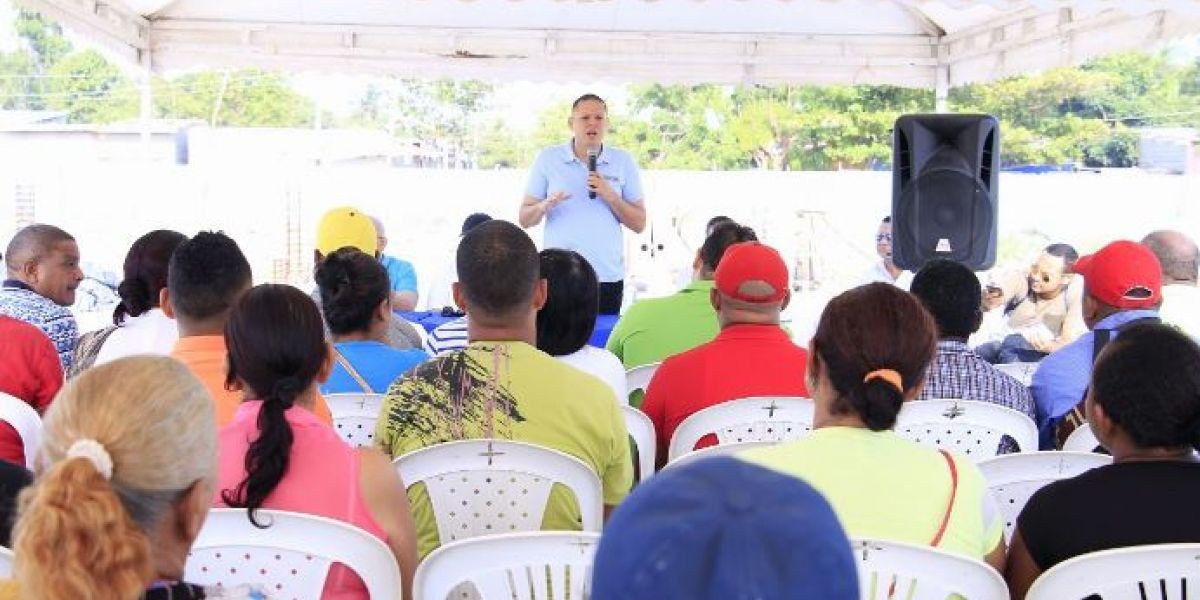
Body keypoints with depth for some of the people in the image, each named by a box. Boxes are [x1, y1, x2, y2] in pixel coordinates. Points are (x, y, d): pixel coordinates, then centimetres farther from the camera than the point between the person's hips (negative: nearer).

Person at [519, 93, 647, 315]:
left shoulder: (623, 162, 8)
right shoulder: (547, 159, 6)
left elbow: (640, 225, 5)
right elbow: (525, 219, 6)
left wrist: (610, 196, -9)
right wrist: (544, 206, -15)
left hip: (608, 277, 1)